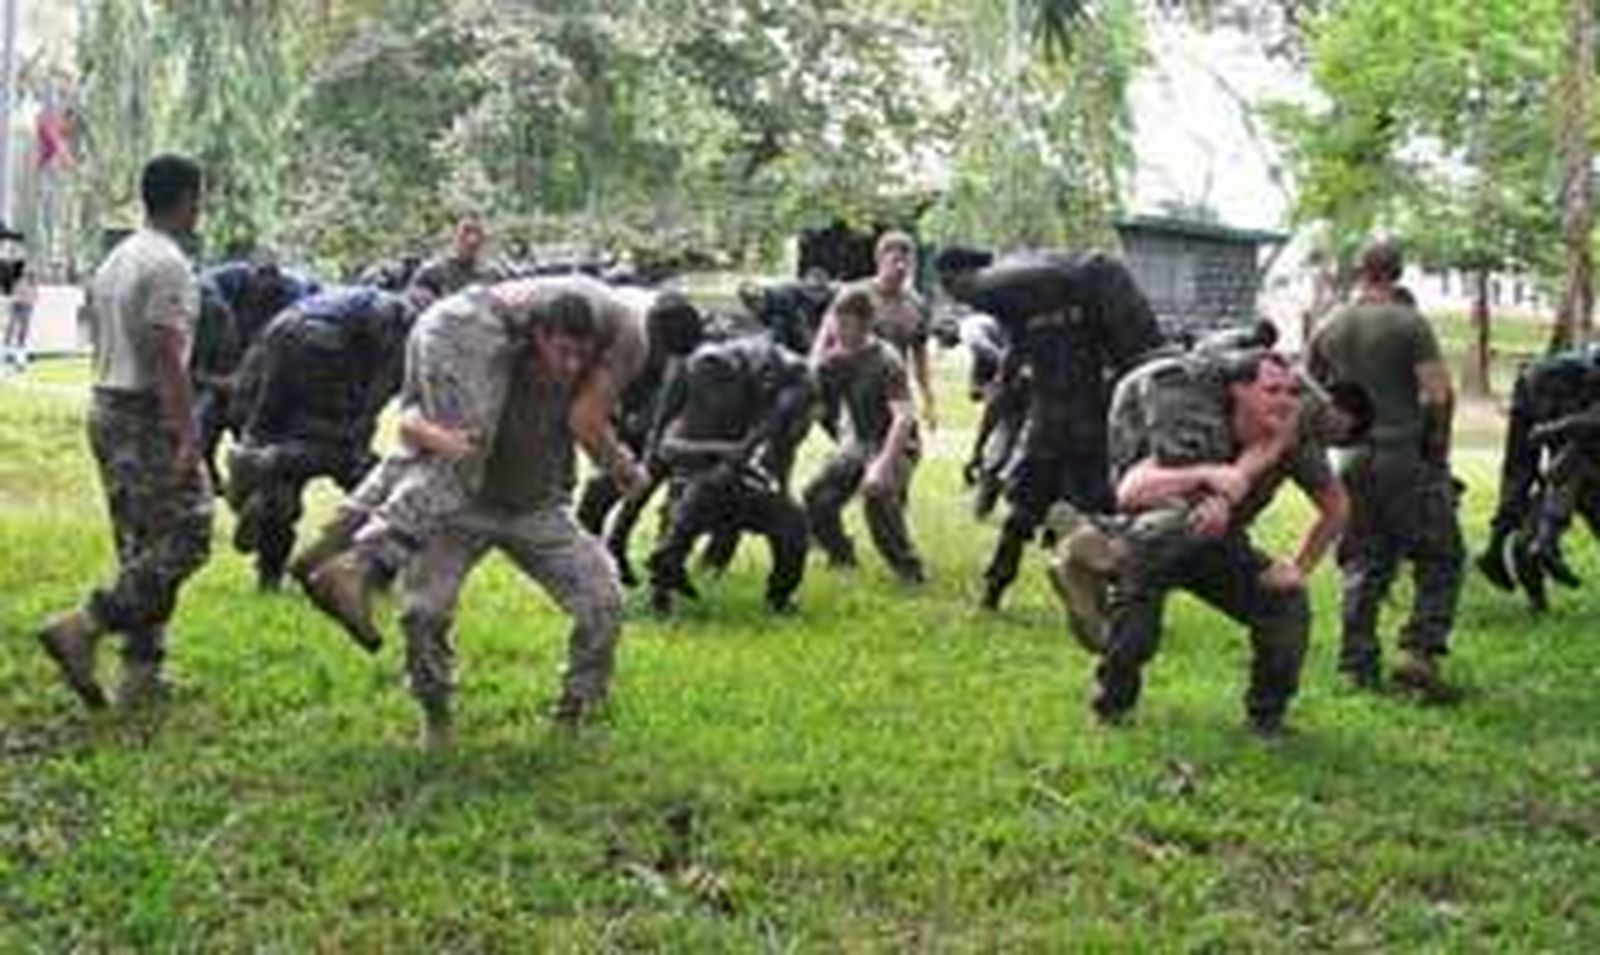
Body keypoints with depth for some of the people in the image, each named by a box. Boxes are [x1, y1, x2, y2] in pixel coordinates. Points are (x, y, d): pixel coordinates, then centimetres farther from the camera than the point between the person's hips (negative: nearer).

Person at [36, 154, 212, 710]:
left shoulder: (115, 261, 15)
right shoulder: (168, 265, -14)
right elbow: (167, 358, -21)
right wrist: (187, 439, -22)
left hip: (107, 408, 10)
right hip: (149, 417, -10)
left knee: (141, 547, 12)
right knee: (184, 540, -7)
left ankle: (142, 673, 15)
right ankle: (82, 628, -13)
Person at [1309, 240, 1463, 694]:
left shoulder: (1327, 330, 6)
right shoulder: (1409, 324, -9)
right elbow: (1438, 395, -15)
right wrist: (1438, 440, 0)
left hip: (1353, 460, 5)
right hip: (1406, 456, -5)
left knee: (1362, 564, 13)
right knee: (1440, 558, 5)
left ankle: (1358, 664, 13)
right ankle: (1419, 650, -7)